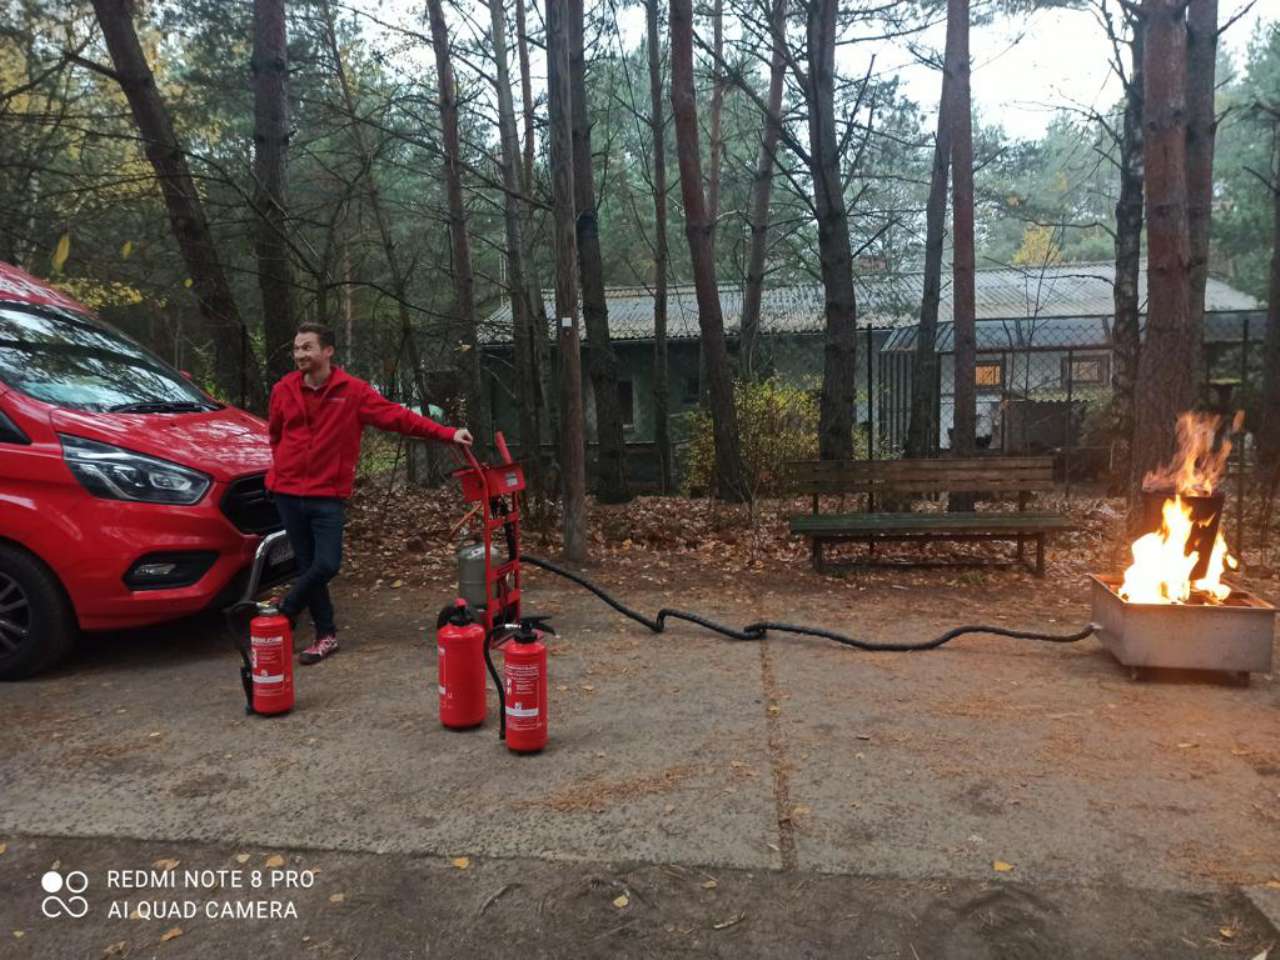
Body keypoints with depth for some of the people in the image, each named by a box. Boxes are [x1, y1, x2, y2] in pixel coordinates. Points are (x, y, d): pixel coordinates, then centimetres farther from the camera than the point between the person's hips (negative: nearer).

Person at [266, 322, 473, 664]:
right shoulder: (283, 390, 2)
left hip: (328, 495, -2)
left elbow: (397, 416, -12)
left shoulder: (352, 390, -6)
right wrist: (285, 466, 10)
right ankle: (326, 635, 20)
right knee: (307, 565, 6)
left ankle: (284, 611, 17)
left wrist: (446, 433, -19)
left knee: (327, 564, -9)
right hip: (288, 492, 2)